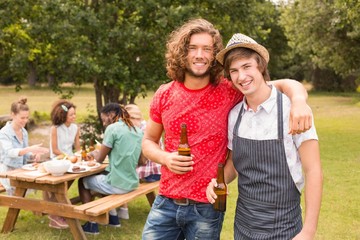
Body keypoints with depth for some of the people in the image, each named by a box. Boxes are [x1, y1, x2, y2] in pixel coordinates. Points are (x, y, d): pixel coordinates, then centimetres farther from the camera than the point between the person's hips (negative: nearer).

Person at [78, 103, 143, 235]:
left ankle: (92, 224, 17)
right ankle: (113, 217, 32)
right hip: (132, 183, 7)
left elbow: (99, 159, -6)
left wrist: (94, 153, 18)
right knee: (102, 176, 33)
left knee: (83, 181, 19)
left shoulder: (113, 128, -13)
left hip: (117, 184, -7)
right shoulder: (138, 131, 8)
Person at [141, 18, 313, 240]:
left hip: (207, 208, -1)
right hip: (165, 203, 2)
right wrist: (165, 158, -11)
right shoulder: (164, 95, -2)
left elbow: (284, 84, -8)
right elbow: (149, 140, 10)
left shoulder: (228, 91, -8)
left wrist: (299, 101, -31)